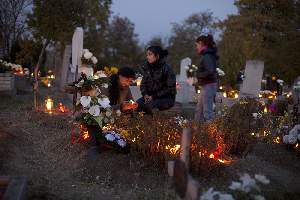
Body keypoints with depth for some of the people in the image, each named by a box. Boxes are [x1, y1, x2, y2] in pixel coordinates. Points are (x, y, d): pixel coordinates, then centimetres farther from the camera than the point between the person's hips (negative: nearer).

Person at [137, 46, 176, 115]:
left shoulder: (166, 68, -14)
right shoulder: (147, 67, 5)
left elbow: (170, 89, -14)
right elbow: (143, 83, 13)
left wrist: (154, 96, -19)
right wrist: (145, 94, -9)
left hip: (167, 98, -5)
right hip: (150, 96, 6)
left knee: (149, 105, -34)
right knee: (137, 104, -24)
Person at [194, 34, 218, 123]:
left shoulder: (207, 56, -16)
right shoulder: (207, 55, 13)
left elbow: (210, 71, -27)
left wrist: (198, 74, -14)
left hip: (208, 86, -10)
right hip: (205, 86, 10)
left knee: (207, 112, -7)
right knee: (199, 110, 16)